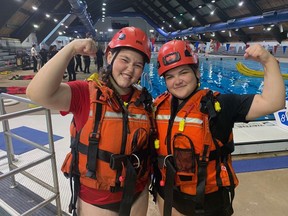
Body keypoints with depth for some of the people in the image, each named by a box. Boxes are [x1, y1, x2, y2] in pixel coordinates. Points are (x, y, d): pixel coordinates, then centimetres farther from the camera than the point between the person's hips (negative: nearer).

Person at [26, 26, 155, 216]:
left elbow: (149, 144, 6)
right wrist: (71, 48, -30)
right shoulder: (86, 93, -17)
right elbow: (38, 93, -33)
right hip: (95, 201, -3)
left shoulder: (144, 100, -5)